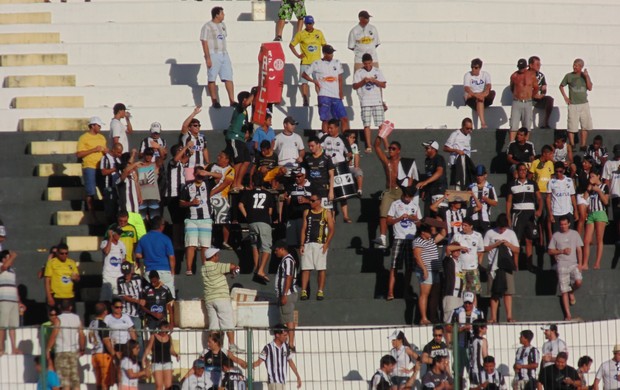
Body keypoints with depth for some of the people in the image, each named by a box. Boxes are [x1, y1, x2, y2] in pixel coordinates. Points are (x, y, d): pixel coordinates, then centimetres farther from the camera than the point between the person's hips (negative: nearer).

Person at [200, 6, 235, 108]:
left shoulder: (222, 25, 14)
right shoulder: (207, 27, -8)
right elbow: (204, 43, -12)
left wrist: (224, 53, 15)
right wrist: (208, 58, -18)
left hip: (224, 55, 7)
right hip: (213, 55, -7)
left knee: (228, 78, 1)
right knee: (212, 79, 0)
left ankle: (232, 101, 2)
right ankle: (214, 101, 5)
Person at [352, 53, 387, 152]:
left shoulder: (377, 71, 8)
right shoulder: (359, 72, 4)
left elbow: (383, 85, 4)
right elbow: (355, 86, 0)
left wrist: (375, 81, -13)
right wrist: (363, 81, -16)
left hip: (377, 102, 1)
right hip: (365, 102, -1)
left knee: (381, 124, -1)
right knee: (367, 125, -3)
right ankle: (368, 146, -1)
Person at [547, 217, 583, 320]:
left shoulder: (575, 234, 10)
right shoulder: (556, 236, 7)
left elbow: (579, 250, 7)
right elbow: (550, 251, 7)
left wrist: (580, 263, -4)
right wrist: (562, 251, -8)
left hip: (573, 264, 0)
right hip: (562, 265, 0)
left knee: (578, 281, -25)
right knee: (564, 291, -4)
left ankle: (572, 293, 12)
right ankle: (568, 315, -1)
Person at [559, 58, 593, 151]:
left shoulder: (585, 76, 5)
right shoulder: (569, 76, -1)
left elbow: (590, 88, -3)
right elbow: (561, 86, 9)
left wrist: (586, 76, -12)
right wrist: (565, 97, -1)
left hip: (584, 104, 3)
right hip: (573, 104, -3)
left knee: (585, 126, 5)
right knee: (572, 127, -5)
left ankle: (583, 145, 12)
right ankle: (572, 145, 1)